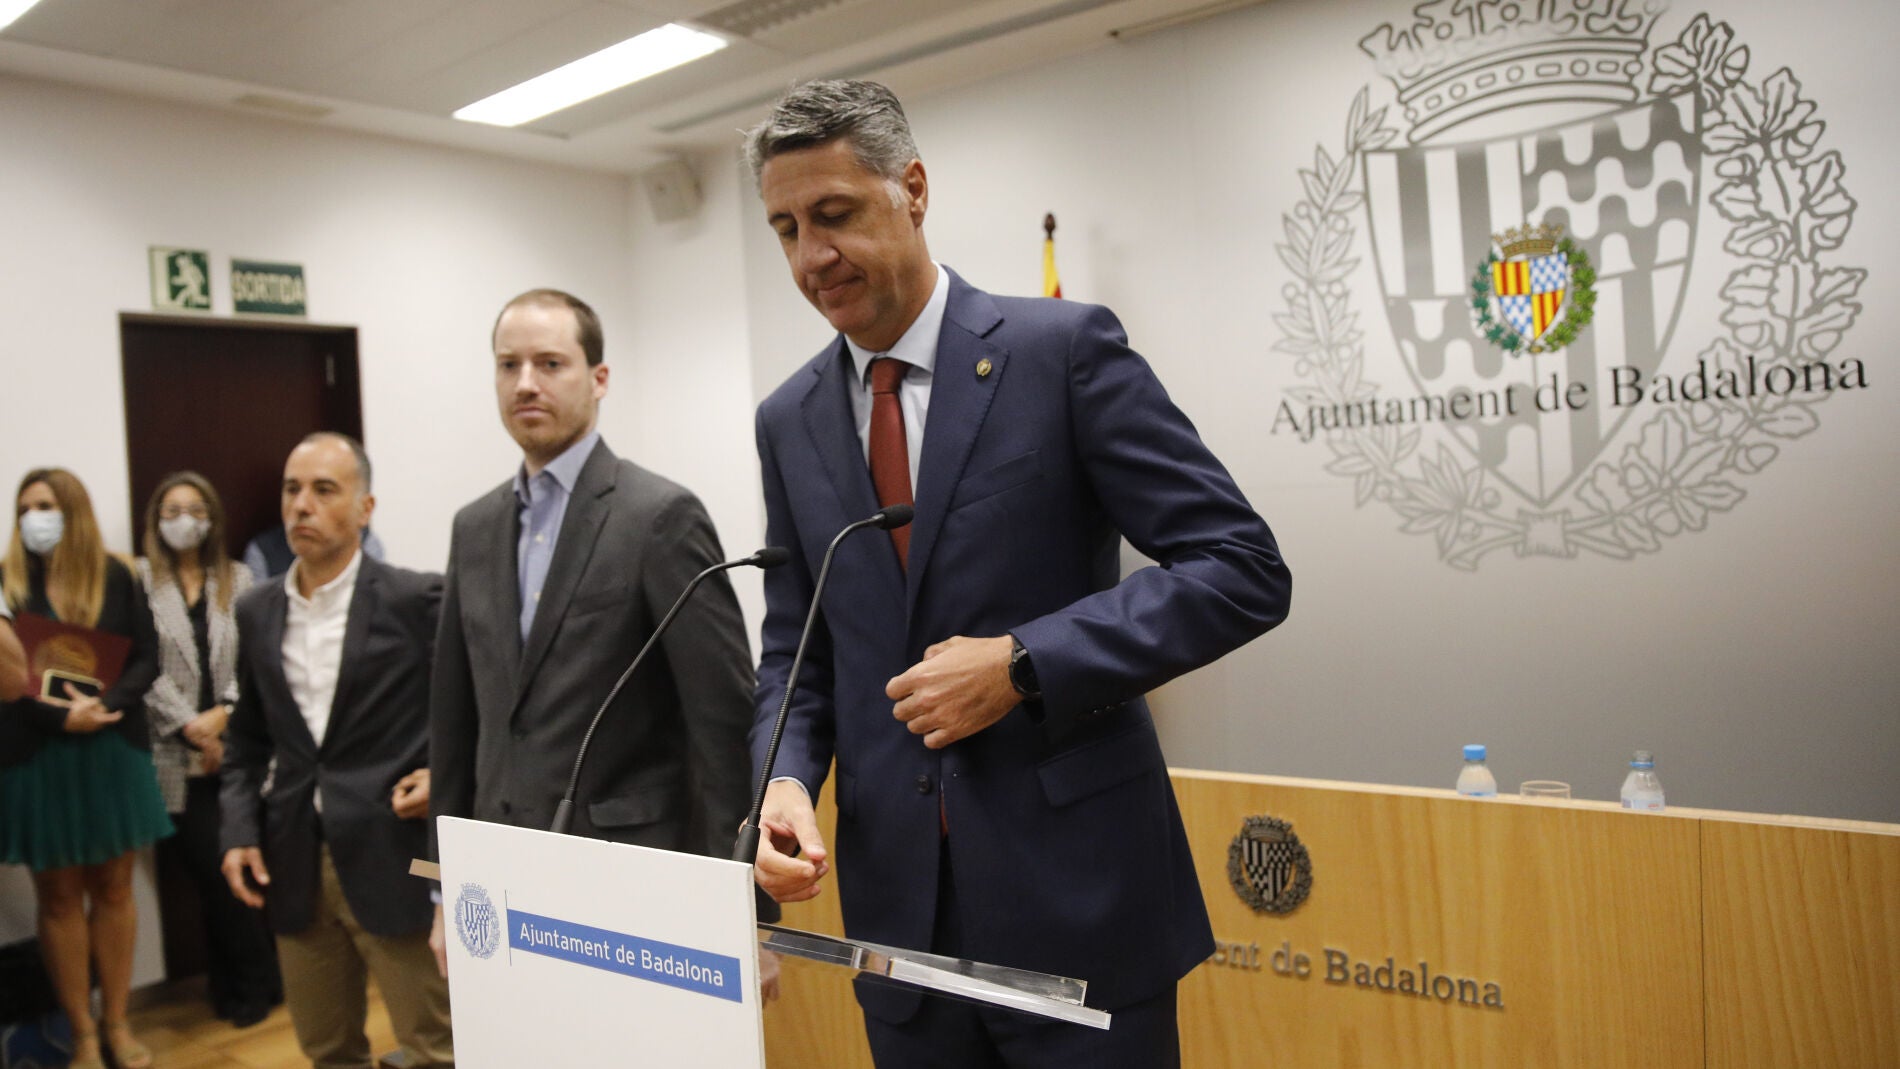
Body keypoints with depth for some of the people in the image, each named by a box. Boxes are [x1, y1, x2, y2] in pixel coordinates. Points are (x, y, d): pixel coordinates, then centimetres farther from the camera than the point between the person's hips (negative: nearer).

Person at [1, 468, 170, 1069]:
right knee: (60, 897, 7)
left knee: (113, 889, 9)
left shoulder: (115, 577, 0)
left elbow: (146, 659, 0)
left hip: (112, 753, 1)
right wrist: (60, 716, -19)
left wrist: (104, 704, -16)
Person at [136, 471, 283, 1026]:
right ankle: (253, 981, 17)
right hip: (178, 754, -2)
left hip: (237, 746, 2)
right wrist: (191, 725, -10)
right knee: (212, 871, 2)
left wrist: (223, 713, -11)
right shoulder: (140, 580, 1)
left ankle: (237, 984, 19)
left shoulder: (238, 579, 9)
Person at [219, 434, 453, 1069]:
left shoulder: (417, 599, -8)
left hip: (393, 858, -5)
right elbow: (247, 739, 15)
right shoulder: (257, 610, 9)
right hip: (293, 863, 5)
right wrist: (240, 831, 4)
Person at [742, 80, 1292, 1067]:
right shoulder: (790, 421, 7)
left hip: (1077, 890, -4)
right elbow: (794, 648, 12)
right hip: (899, 906, 4)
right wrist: (786, 776, -8)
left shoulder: (1062, 348, -8)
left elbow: (1242, 569, -11)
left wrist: (1024, 664, -19)